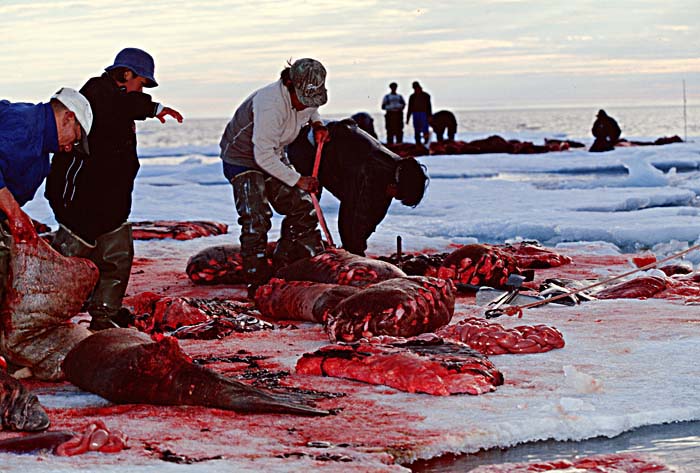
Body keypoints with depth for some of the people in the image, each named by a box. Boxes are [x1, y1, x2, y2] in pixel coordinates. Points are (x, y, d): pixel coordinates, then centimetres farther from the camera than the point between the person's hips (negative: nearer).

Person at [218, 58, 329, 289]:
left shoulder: (305, 97, -9)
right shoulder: (270, 105, -35)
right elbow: (263, 156, -33)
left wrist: (317, 123, -1)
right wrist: (297, 180, -27)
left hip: (273, 156, 8)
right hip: (242, 157, -8)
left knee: (302, 208, 4)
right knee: (256, 219, -18)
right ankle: (257, 281, -10)